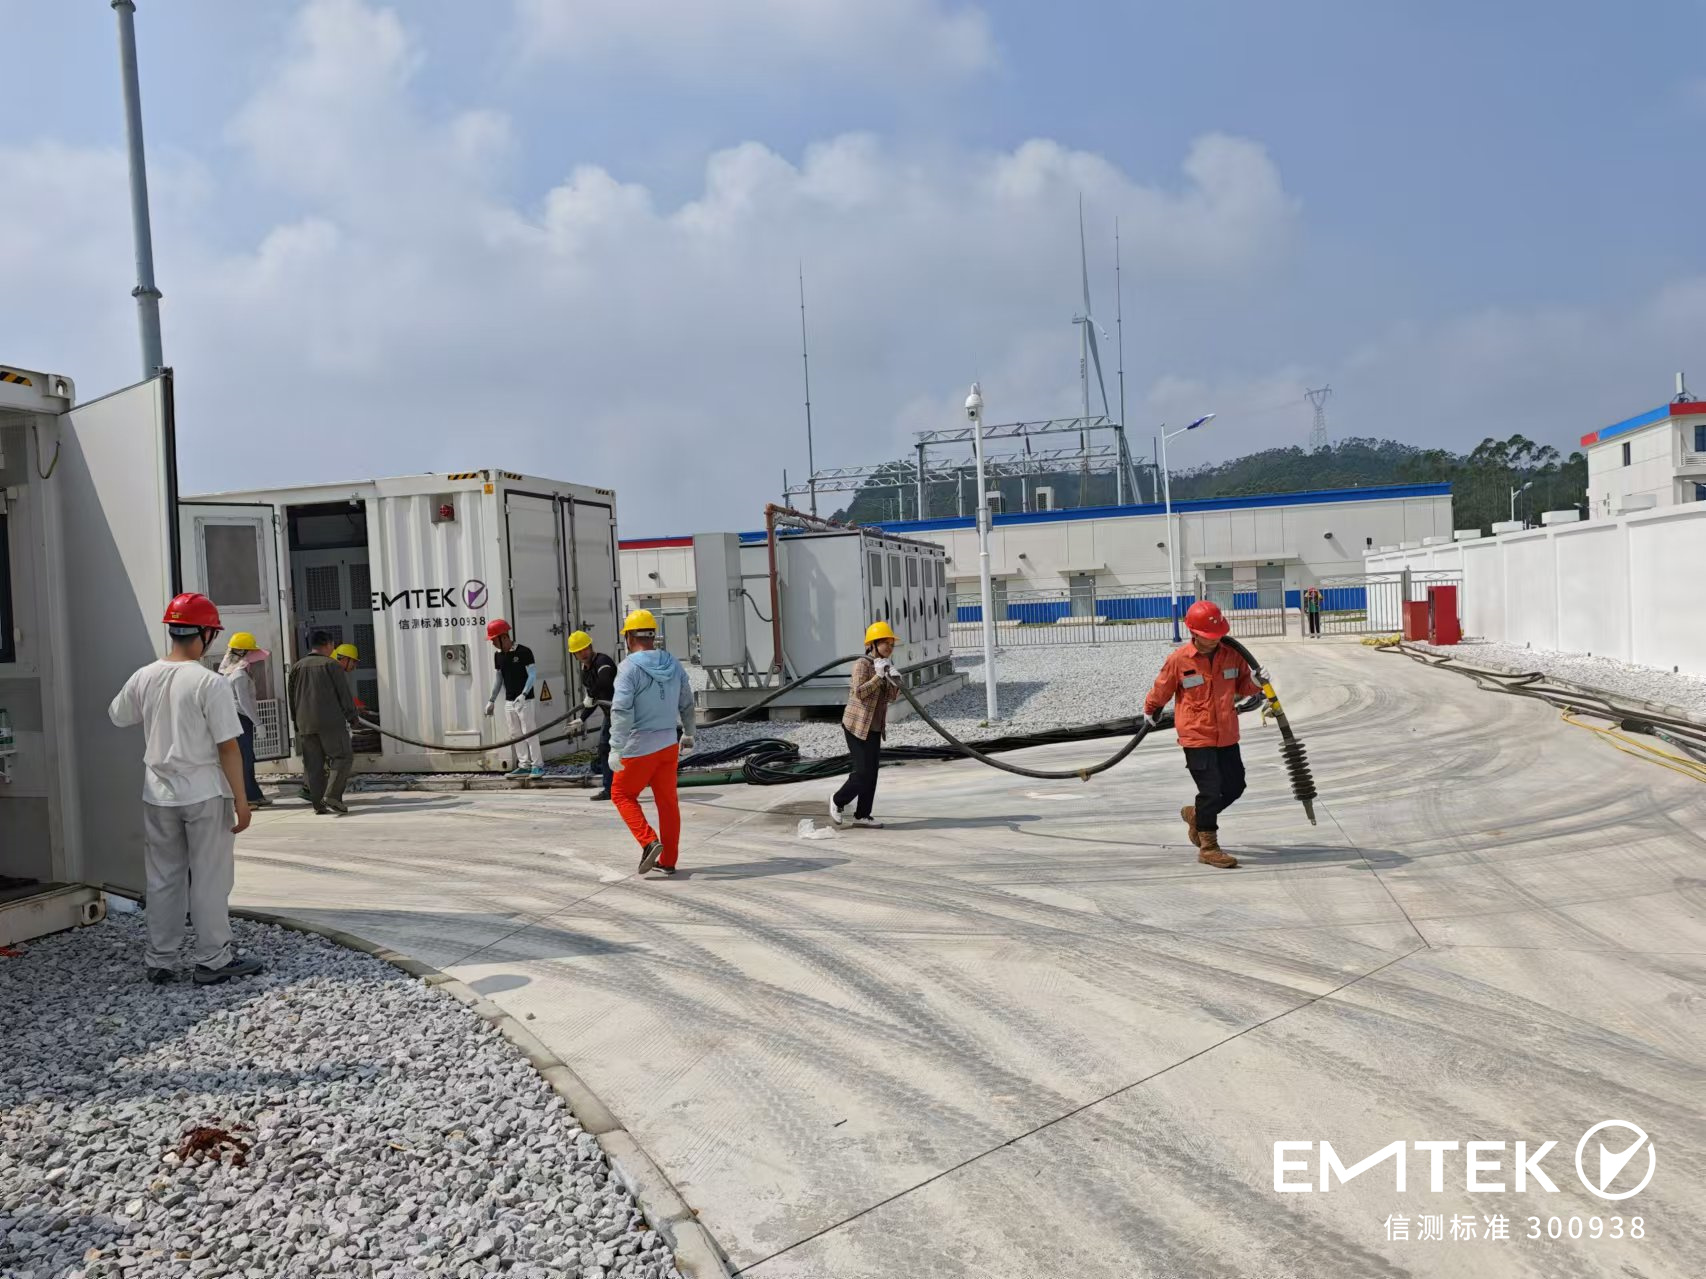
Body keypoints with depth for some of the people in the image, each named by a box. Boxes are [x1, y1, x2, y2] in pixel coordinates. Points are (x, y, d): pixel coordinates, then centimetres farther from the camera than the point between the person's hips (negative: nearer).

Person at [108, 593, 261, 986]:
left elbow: (116, 717, 19)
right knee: (209, 879, 4)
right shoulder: (210, 683, -16)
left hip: (158, 794, 5)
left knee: (162, 880, 14)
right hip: (205, 794, -5)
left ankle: (160, 962, 21)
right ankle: (213, 960, 10)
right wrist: (241, 799, -10)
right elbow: (228, 747, -15)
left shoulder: (144, 677, 0)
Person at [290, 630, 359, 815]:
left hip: (305, 724, 5)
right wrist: (352, 717, 5)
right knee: (343, 756, -1)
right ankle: (332, 795, -16)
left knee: (314, 765, 7)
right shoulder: (333, 665, -2)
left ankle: (318, 804, 6)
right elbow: (344, 695, -3)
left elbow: (292, 698, 17)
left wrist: (297, 721, 23)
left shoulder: (297, 667, 13)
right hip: (331, 721, -5)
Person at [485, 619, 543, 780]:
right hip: (509, 702, 7)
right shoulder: (498, 656, 8)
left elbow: (533, 675, -13)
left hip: (525, 701, -7)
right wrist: (491, 700, 16)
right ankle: (524, 765, 14)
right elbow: (498, 678, 17)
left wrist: (523, 694, -23)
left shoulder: (524, 652, -12)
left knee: (529, 733, -6)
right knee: (516, 735, 8)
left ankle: (538, 765, 1)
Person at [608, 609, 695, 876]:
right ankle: (668, 860, 18)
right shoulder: (673, 664, 5)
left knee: (622, 794, 13)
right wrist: (689, 733, 29)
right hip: (669, 744, 6)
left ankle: (649, 841, -2)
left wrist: (615, 748, -22)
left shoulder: (630, 667, -14)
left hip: (639, 748, -6)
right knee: (667, 801, 12)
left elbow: (622, 711, -22)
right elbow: (687, 704, 14)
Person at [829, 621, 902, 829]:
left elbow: (891, 696, 8)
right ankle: (838, 801, 15)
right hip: (857, 725, -8)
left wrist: (895, 681, -10)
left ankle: (862, 815, 14)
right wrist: (878, 676, -26)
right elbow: (859, 692, -25)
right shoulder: (862, 664, -14)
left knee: (872, 772, 6)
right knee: (863, 771, -8)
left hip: (875, 727, 8)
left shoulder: (885, 665, 9)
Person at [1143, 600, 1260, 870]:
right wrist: (1150, 711, 19)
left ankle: (1195, 814, 36)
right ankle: (1208, 847, 7)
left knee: (1234, 786, 11)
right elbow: (1162, 689, 4)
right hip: (1196, 736, -5)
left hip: (1226, 735, 5)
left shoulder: (1232, 654, 1)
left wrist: (1256, 684, -11)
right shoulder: (1179, 659, -12)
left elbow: (1243, 684, 12)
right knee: (1211, 790, -7)